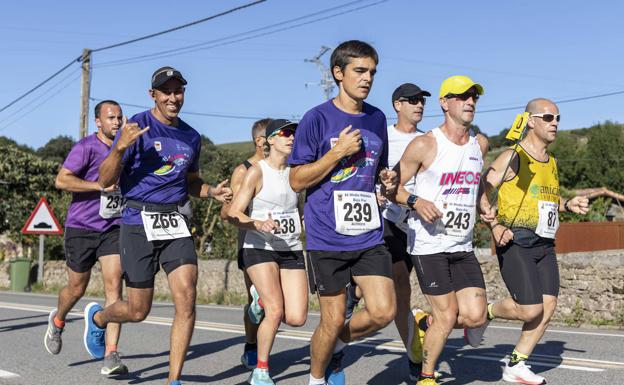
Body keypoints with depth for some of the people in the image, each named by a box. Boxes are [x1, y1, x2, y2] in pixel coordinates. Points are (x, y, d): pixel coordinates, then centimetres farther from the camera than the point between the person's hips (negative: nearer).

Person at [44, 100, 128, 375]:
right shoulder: (86, 147, -10)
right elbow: (62, 180, -20)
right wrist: (101, 186, -23)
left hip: (113, 228, 4)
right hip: (82, 228, -3)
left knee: (113, 285, -12)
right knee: (77, 288, 10)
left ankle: (111, 355, -14)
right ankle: (57, 321, 44)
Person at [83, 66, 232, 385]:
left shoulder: (191, 137, 11)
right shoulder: (137, 127, -7)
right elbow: (106, 180, -9)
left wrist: (213, 192, 5)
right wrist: (120, 147, -26)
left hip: (176, 224, 4)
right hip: (139, 224, -4)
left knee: (186, 298, -13)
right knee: (138, 311, 5)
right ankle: (96, 317, 41)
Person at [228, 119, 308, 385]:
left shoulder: (295, 172, 11)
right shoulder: (257, 172, -5)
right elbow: (234, 214, -10)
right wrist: (258, 224, -28)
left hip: (292, 251, 5)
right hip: (260, 250, -5)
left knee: (296, 318, -7)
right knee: (276, 311, -18)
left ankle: (262, 299, 24)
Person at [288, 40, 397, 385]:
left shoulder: (377, 119, 11)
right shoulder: (317, 118, -6)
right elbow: (297, 181, -7)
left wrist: (386, 178, 2)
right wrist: (339, 152, -15)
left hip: (369, 236, 5)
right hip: (327, 237, -5)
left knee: (383, 311, -5)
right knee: (333, 320, 0)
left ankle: (337, 345, 24)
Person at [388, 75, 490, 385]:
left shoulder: (480, 143, 10)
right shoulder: (424, 145, -9)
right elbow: (392, 187, -5)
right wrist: (416, 201, -22)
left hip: (463, 246, 6)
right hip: (428, 245, -6)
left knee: (476, 316, -5)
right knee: (447, 316, -6)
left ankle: (428, 323, 25)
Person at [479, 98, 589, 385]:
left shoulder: (551, 161, 16)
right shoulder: (512, 158, -8)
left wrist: (568, 206, 11)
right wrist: (494, 224, -22)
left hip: (545, 245, 8)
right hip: (515, 243, -8)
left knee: (548, 307, 1)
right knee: (530, 310, -12)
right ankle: (484, 313, 16)